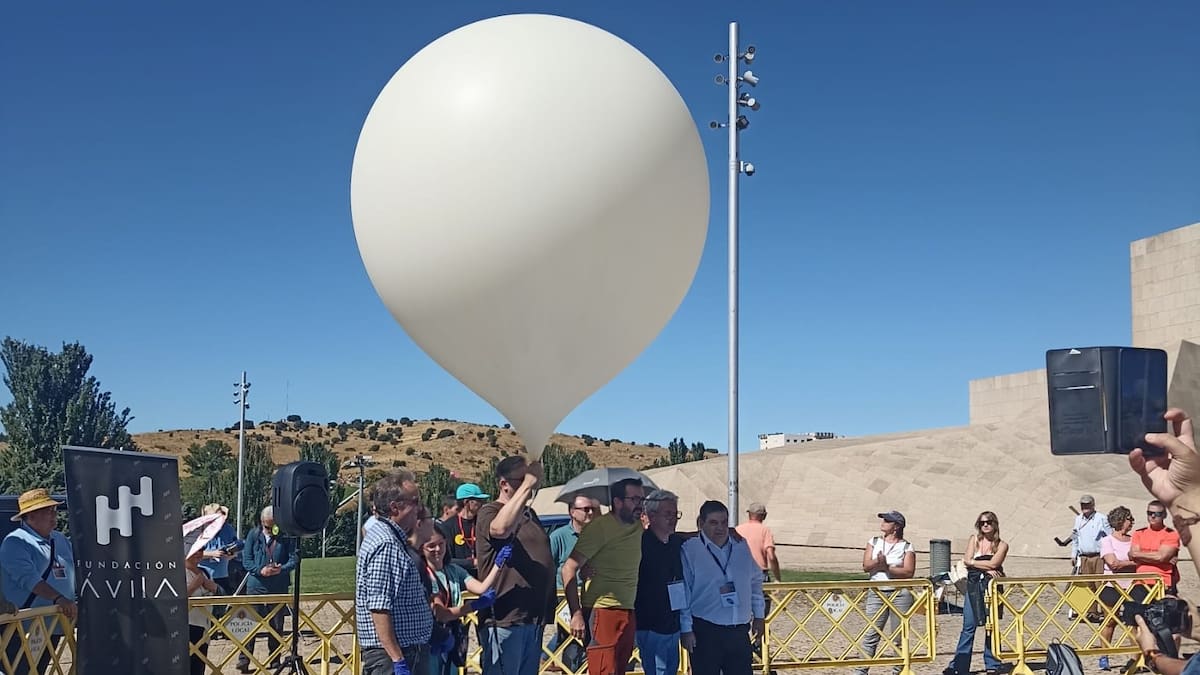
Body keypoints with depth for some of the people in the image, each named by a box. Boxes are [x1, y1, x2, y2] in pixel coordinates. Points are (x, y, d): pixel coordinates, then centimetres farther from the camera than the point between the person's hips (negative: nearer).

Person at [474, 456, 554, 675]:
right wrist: (528, 484, -29)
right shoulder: (489, 512, -8)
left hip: (533, 617, 9)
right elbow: (501, 528, -33)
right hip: (503, 618, -8)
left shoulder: (529, 514, 18)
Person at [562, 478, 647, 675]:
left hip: (628, 612, 8)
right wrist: (576, 614, -18)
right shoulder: (599, 528, -10)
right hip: (603, 611, -8)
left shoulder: (638, 527, 11)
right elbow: (569, 569, -13)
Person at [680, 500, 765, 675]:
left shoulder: (741, 546, 9)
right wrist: (685, 629, -8)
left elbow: (756, 581, 18)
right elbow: (682, 592, -7)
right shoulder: (689, 550, -6)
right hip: (705, 632, -4)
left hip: (740, 631, 4)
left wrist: (758, 616, 17)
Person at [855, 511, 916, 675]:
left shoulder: (907, 547, 2)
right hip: (877, 592, 2)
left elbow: (908, 572, -9)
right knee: (870, 635, -3)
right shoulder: (874, 542, 11)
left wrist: (886, 567, -16)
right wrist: (879, 563, -18)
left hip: (900, 593, -2)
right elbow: (866, 566, 1)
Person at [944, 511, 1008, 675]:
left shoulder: (1002, 545, 4)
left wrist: (973, 562, -4)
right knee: (968, 626, 0)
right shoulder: (974, 539, 10)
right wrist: (986, 568, -10)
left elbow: (993, 563, -11)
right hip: (974, 585, 1)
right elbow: (967, 561, -1)